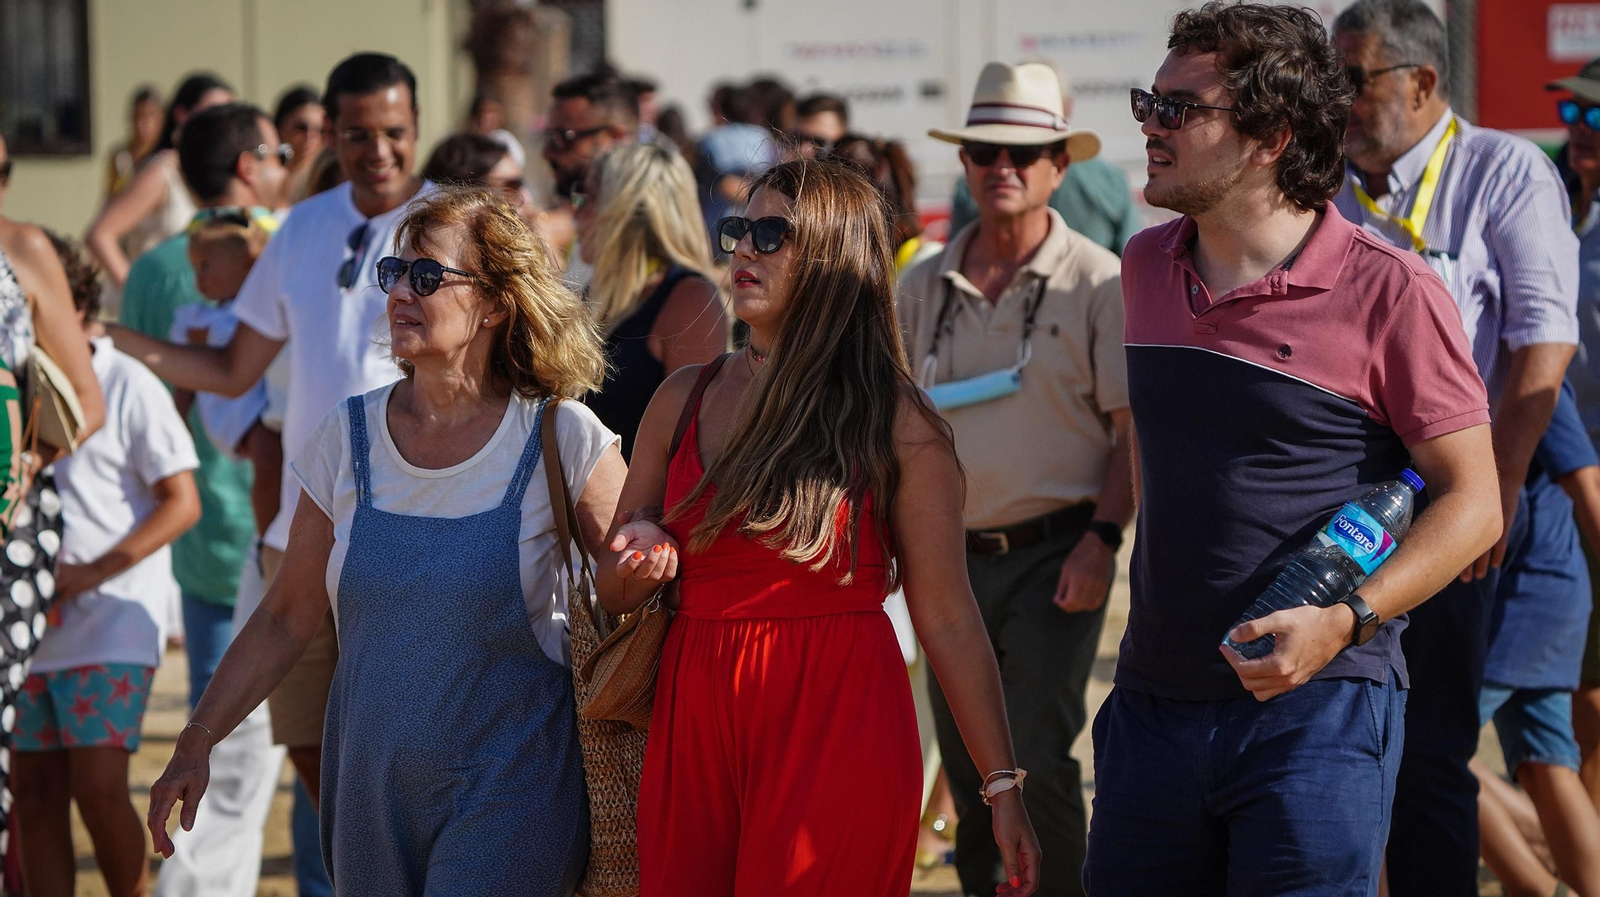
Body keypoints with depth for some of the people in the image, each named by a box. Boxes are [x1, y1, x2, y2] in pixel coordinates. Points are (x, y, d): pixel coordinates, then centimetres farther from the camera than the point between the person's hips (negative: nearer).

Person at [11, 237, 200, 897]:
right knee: (34, 793, 3)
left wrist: (91, 573, -15)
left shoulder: (128, 387, -4)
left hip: (112, 624, -5)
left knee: (98, 787, -12)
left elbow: (181, 504, -6)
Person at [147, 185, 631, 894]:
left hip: (509, 790, -4)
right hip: (372, 794, 4)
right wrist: (198, 741, 3)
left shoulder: (561, 439, -7)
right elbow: (286, 619, 8)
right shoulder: (349, 438, 3)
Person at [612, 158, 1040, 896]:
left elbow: (948, 620, -3)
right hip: (694, 723, 4)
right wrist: (642, 561, -8)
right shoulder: (684, 400, 10)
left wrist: (1003, 785, -5)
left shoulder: (893, 422, -2)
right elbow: (611, 596, 16)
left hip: (840, 731, -4)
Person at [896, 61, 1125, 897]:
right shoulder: (922, 288, 8)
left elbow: (1134, 428, -5)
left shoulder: (1096, 282, -5)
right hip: (954, 557, 4)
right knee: (968, 771, 8)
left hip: (1054, 553, -4)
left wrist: (1101, 538, -15)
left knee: (1038, 763, -11)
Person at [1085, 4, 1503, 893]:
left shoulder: (1390, 292, -10)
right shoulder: (1147, 267, 10)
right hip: (1155, 704, 6)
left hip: (1317, 713, -6)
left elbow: (1473, 503, -8)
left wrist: (1343, 622, -20)